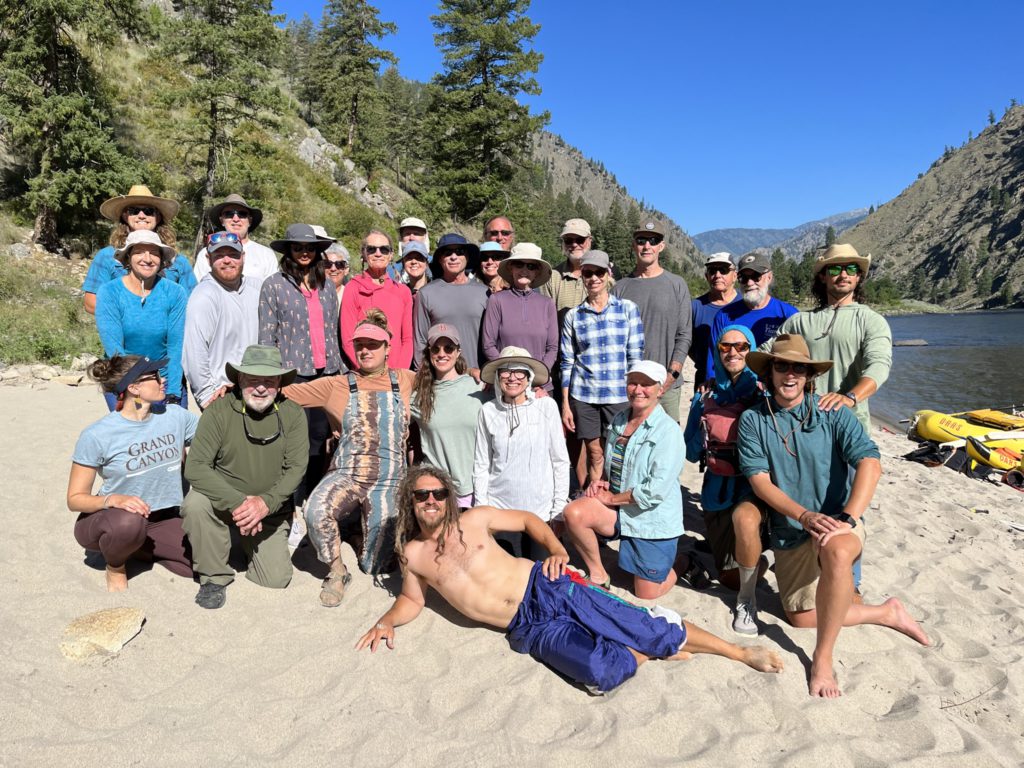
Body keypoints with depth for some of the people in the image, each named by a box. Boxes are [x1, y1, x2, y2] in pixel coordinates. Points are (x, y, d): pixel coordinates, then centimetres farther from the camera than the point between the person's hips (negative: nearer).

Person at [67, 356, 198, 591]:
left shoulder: (176, 416, -5)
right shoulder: (96, 435, -16)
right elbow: (75, 499, -12)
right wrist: (112, 499, -32)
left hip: (162, 519, 4)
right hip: (107, 519, -4)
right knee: (129, 522, -41)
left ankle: (136, 547, 12)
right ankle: (115, 569, -3)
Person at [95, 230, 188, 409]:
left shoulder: (175, 293, -5)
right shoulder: (109, 292, -7)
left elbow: (176, 346, -9)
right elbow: (113, 347, -14)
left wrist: (173, 394, -17)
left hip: (167, 379, 1)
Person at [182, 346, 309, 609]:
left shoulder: (292, 414, -10)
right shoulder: (219, 410, -15)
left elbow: (296, 468, -13)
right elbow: (195, 467, -21)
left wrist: (265, 502, -30)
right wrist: (237, 502, -32)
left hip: (270, 509, 1)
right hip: (223, 498, -1)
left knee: (276, 580, -8)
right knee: (195, 504, -34)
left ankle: (248, 544, 27)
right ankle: (214, 577, -9)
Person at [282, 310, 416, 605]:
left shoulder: (404, 381, 8)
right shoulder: (337, 386, 5)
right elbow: (285, 391, 5)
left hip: (388, 480, 1)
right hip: (345, 474, -1)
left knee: (377, 565, 0)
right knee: (316, 511, -34)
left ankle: (357, 533, 37)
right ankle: (336, 571, -3)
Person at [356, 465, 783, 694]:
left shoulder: (474, 520, 4)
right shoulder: (411, 554, 8)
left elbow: (529, 519, 14)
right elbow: (412, 600, 21)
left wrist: (557, 550, -2)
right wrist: (386, 622, 1)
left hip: (545, 588, 0)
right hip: (529, 629, 0)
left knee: (644, 627, -11)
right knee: (601, 671, -27)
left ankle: (739, 652, 6)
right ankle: (651, 654, 3)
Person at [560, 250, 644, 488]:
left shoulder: (628, 309, 4)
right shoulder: (573, 316, 6)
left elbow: (636, 357, 3)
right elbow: (567, 363, 7)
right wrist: (565, 404, 4)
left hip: (620, 395, -1)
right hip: (583, 395, 1)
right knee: (594, 453, 5)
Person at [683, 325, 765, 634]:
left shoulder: (763, 393, -3)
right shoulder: (705, 397, 4)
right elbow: (690, 452, 5)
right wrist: (705, 433, -12)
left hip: (755, 484, -3)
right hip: (717, 486, 3)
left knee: (744, 517, -39)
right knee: (729, 577, 8)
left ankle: (747, 598, -16)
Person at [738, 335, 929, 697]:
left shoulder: (832, 413, -5)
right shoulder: (752, 420, -2)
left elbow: (870, 463, -16)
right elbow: (759, 480, -9)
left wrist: (847, 519, -29)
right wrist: (805, 516, -24)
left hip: (837, 522, -3)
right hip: (788, 532, 3)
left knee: (836, 551, -38)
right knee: (802, 617, 6)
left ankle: (823, 658, -22)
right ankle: (886, 613, 26)